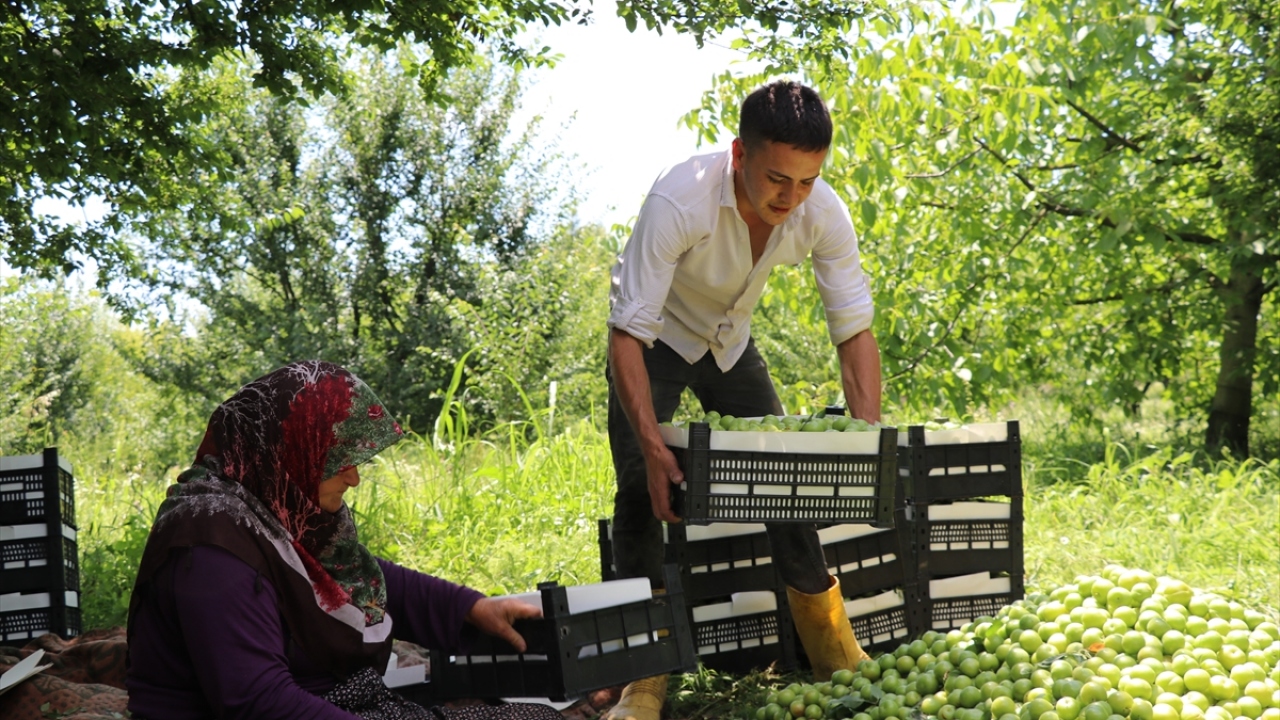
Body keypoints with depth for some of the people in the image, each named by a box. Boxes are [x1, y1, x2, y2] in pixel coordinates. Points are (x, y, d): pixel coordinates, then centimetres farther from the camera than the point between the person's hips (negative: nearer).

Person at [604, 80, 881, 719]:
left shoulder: (822, 213, -26)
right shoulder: (679, 201, -39)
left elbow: (854, 330, -20)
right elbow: (628, 330, -37)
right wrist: (653, 446, -44)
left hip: (731, 344, 4)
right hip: (656, 343, -4)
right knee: (643, 487, -16)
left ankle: (838, 661, 14)